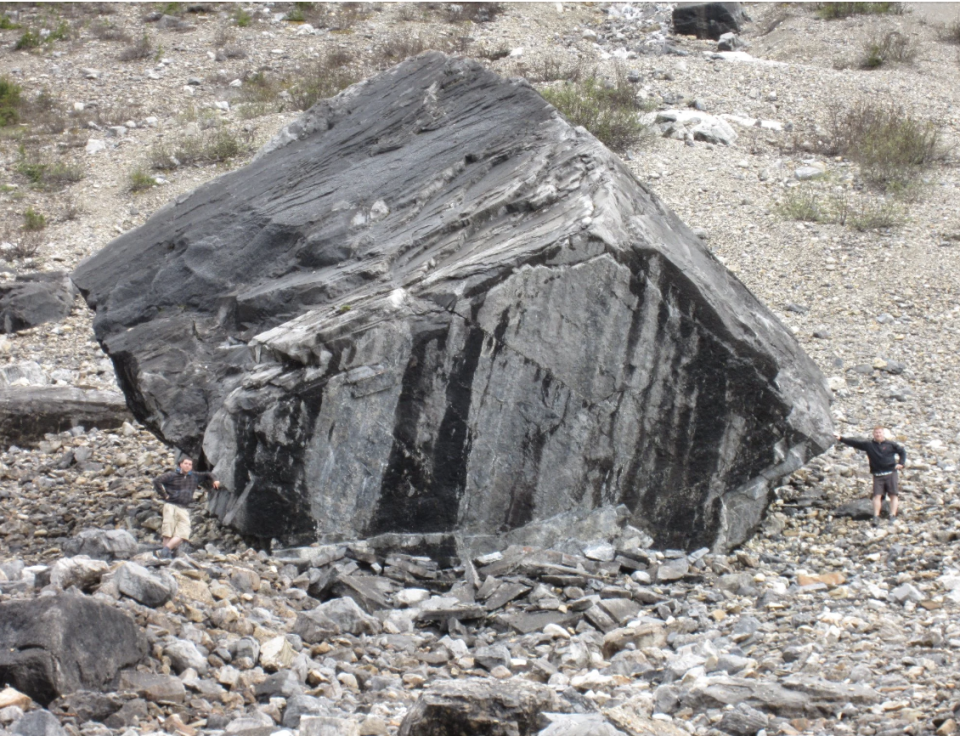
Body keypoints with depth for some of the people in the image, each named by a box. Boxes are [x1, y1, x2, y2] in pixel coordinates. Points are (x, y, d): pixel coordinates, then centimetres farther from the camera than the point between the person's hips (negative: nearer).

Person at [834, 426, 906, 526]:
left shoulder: (890, 444, 4)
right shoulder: (868, 444, 6)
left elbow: (902, 451, 14)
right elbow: (854, 442, 3)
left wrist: (901, 463, 1)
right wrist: (841, 439, -3)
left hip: (890, 473, 0)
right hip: (877, 475, 1)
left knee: (893, 495, -6)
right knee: (877, 495, -8)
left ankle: (893, 516, -7)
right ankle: (876, 517, -10)